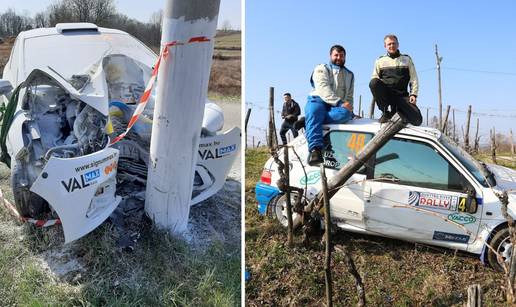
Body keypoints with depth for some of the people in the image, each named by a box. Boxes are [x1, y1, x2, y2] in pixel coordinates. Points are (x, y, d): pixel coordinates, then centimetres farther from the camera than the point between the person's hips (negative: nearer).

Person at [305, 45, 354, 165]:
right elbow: (323, 89, -8)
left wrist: (349, 107, 3)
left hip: (338, 106, 3)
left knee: (346, 113, -33)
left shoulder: (349, 75, 28)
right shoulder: (322, 69, 11)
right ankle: (315, 150, -51)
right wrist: (340, 102, -21)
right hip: (318, 101, -3)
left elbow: (349, 96, 27)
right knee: (313, 112, -39)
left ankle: (307, 121, -31)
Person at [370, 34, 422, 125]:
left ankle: (397, 110, 14)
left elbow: (413, 78, 13)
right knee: (373, 82, -35)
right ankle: (385, 112, -20)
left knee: (417, 120, -19)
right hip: (385, 94, -1)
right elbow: (374, 78, 11)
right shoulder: (380, 61, 16)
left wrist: (413, 94, -1)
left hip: (402, 95, 1)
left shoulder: (407, 59, 18)